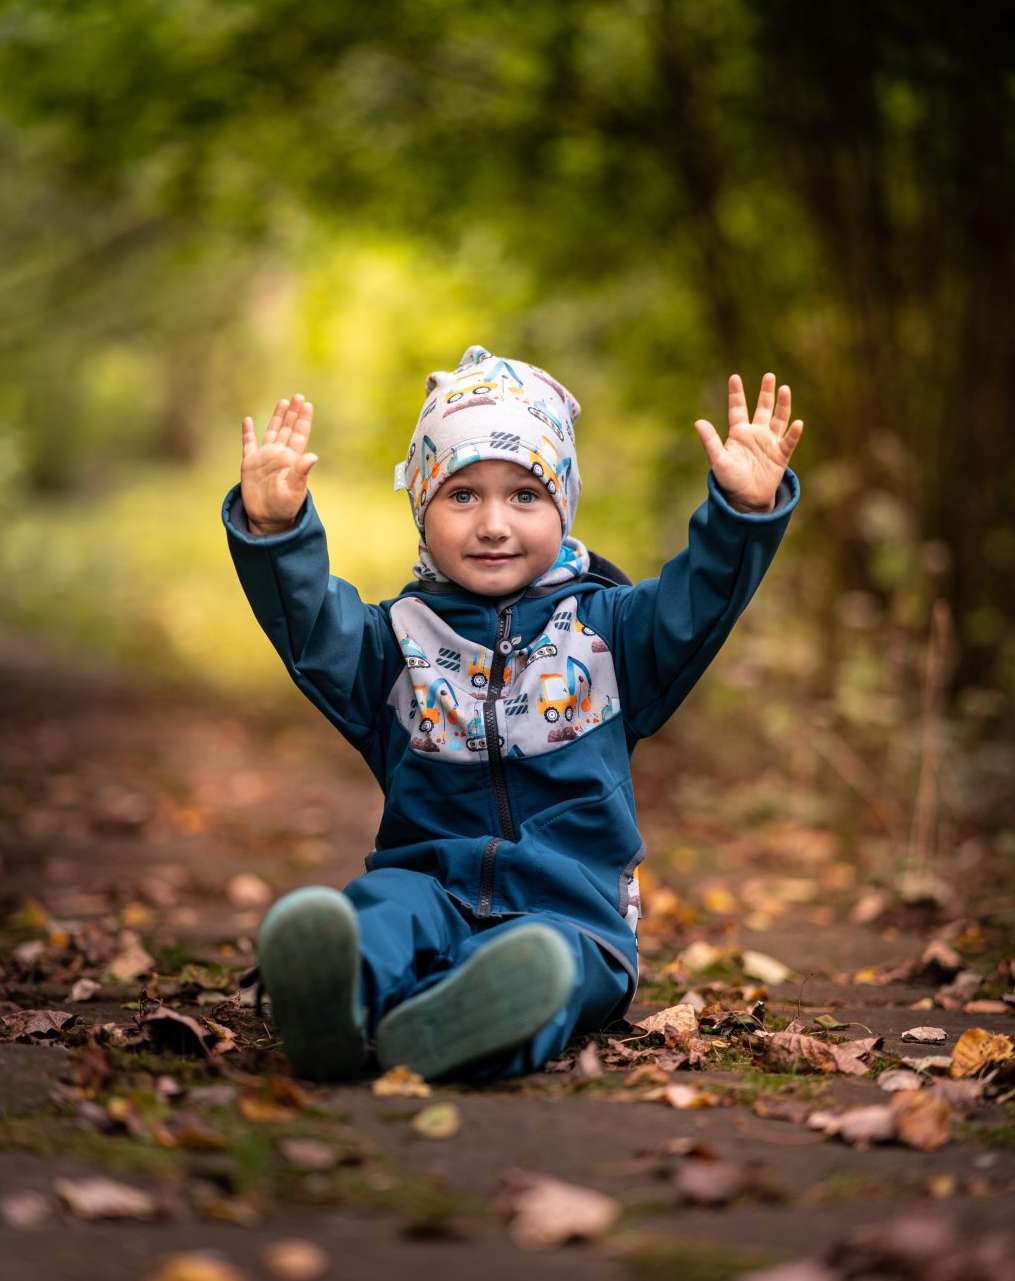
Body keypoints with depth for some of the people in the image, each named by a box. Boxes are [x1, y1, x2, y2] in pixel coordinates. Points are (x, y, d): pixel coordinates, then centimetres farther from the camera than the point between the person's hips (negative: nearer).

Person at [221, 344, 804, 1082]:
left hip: (571, 902, 0)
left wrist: (747, 509, -19)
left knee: (547, 956, -36)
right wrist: (275, 529, -23)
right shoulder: (397, 639, 14)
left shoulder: (606, 629, 15)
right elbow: (312, 630, -4)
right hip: (429, 885, 1)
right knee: (384, 909, -34)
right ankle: (336, 1006, -66)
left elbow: (699, 603, 0)